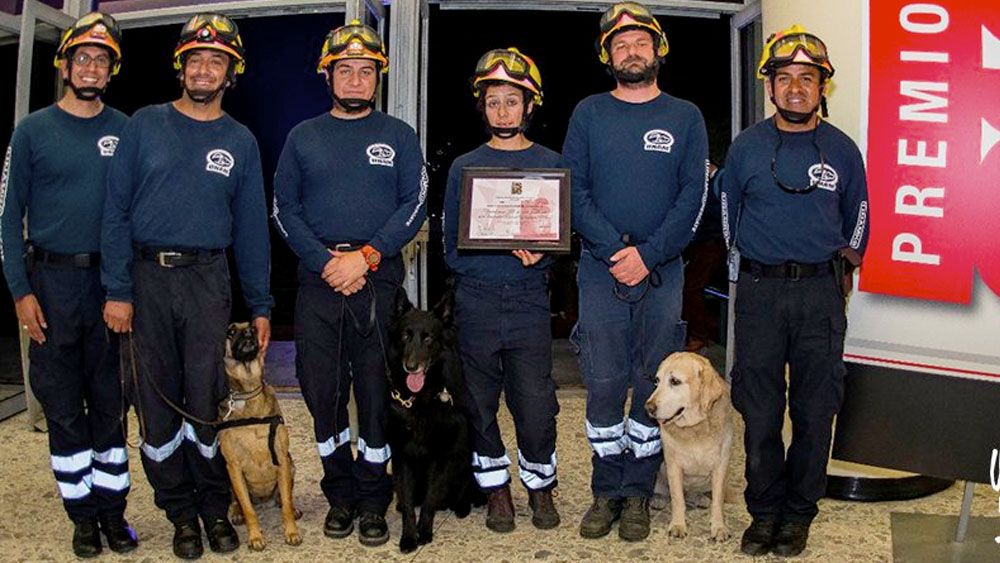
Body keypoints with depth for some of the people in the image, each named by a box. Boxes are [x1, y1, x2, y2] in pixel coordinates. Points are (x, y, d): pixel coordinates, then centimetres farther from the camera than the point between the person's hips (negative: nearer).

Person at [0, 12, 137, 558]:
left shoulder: (125, 130, 5)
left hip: (111, 281, 1)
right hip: (51, 281, -1)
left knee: (110, 401, 6)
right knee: (63, 405, 5)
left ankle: (113, 508, 16)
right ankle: (82, 513, 16)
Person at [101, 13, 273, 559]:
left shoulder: (240, 141, 8)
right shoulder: (144, 125, 4)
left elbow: (252, 228, 10)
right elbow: (116, 211, 1)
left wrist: (260, 307, 7)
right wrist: (117, 290, -6)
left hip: (208, 279, 0)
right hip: (147, 276, 0)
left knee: (207, 402, 1)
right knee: (157, 401, 5)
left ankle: (215, 508, 18)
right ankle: (181, 513, 19)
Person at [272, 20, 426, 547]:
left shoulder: (398, 136, 10)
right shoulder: (302, 137, 13)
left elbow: (414, 204, 1)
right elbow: (284, 210, 8)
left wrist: (366, 256, -11)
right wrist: (326, 263, -7)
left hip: (380, 277, -1)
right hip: (318, 280, 2)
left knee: (377, 392, -1)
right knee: (321, 389, 2)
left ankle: (373, 502, 10)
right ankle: (340, 495, 17)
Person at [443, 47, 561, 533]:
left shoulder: (550, 165, 8)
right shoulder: (464, 167, 8)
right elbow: (452, 247, 4)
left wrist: (538, 256, -15)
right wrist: (508, 252, -12)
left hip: (529, 300, -1)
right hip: (476, 301, 1)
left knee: (536, 403, -3)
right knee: (481, 403, 6)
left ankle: (540, 485, 21)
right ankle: (495, 488, 24)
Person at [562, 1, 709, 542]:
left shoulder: (685, 117, 7)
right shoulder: (588, 114, 8)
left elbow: (693, 197, -1)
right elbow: (573, 191, 0)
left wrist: (648, 254, -13)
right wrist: (615, 251, -12)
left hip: (663, 273, 0)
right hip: (600, 271, 0)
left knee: (653, 387, 3)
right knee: (603, 385, 0)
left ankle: (637, 495, 14)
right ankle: (607, 492, 13)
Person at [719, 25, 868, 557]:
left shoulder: (842, 149, 5)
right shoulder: (746, 147, 4)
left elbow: (857, 220, 17)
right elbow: (728, 215, 15)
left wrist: (838, 270, 14)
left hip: (820, 293, 0)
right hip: (759, 292, 0)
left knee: (815, 410, 5)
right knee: (759, 411, 3)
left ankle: (799, 512, 18)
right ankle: (764, 510, 17)